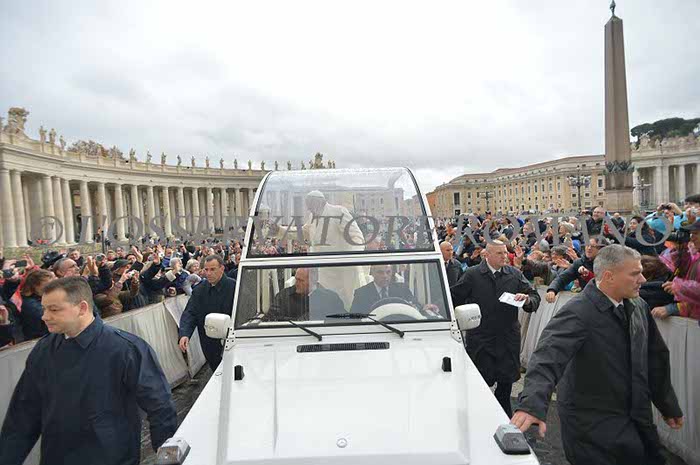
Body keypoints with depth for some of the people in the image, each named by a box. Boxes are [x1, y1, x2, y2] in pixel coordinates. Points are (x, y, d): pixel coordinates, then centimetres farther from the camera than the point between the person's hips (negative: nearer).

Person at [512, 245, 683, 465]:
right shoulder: (578, 312, -22)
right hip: (592, 425, -7)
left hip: (636, 419, 7)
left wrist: (669, 407, 19)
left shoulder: (639, 307, 2)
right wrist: (533, 404, -49)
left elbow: (656, 358, 13)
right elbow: (548, 356, -35)